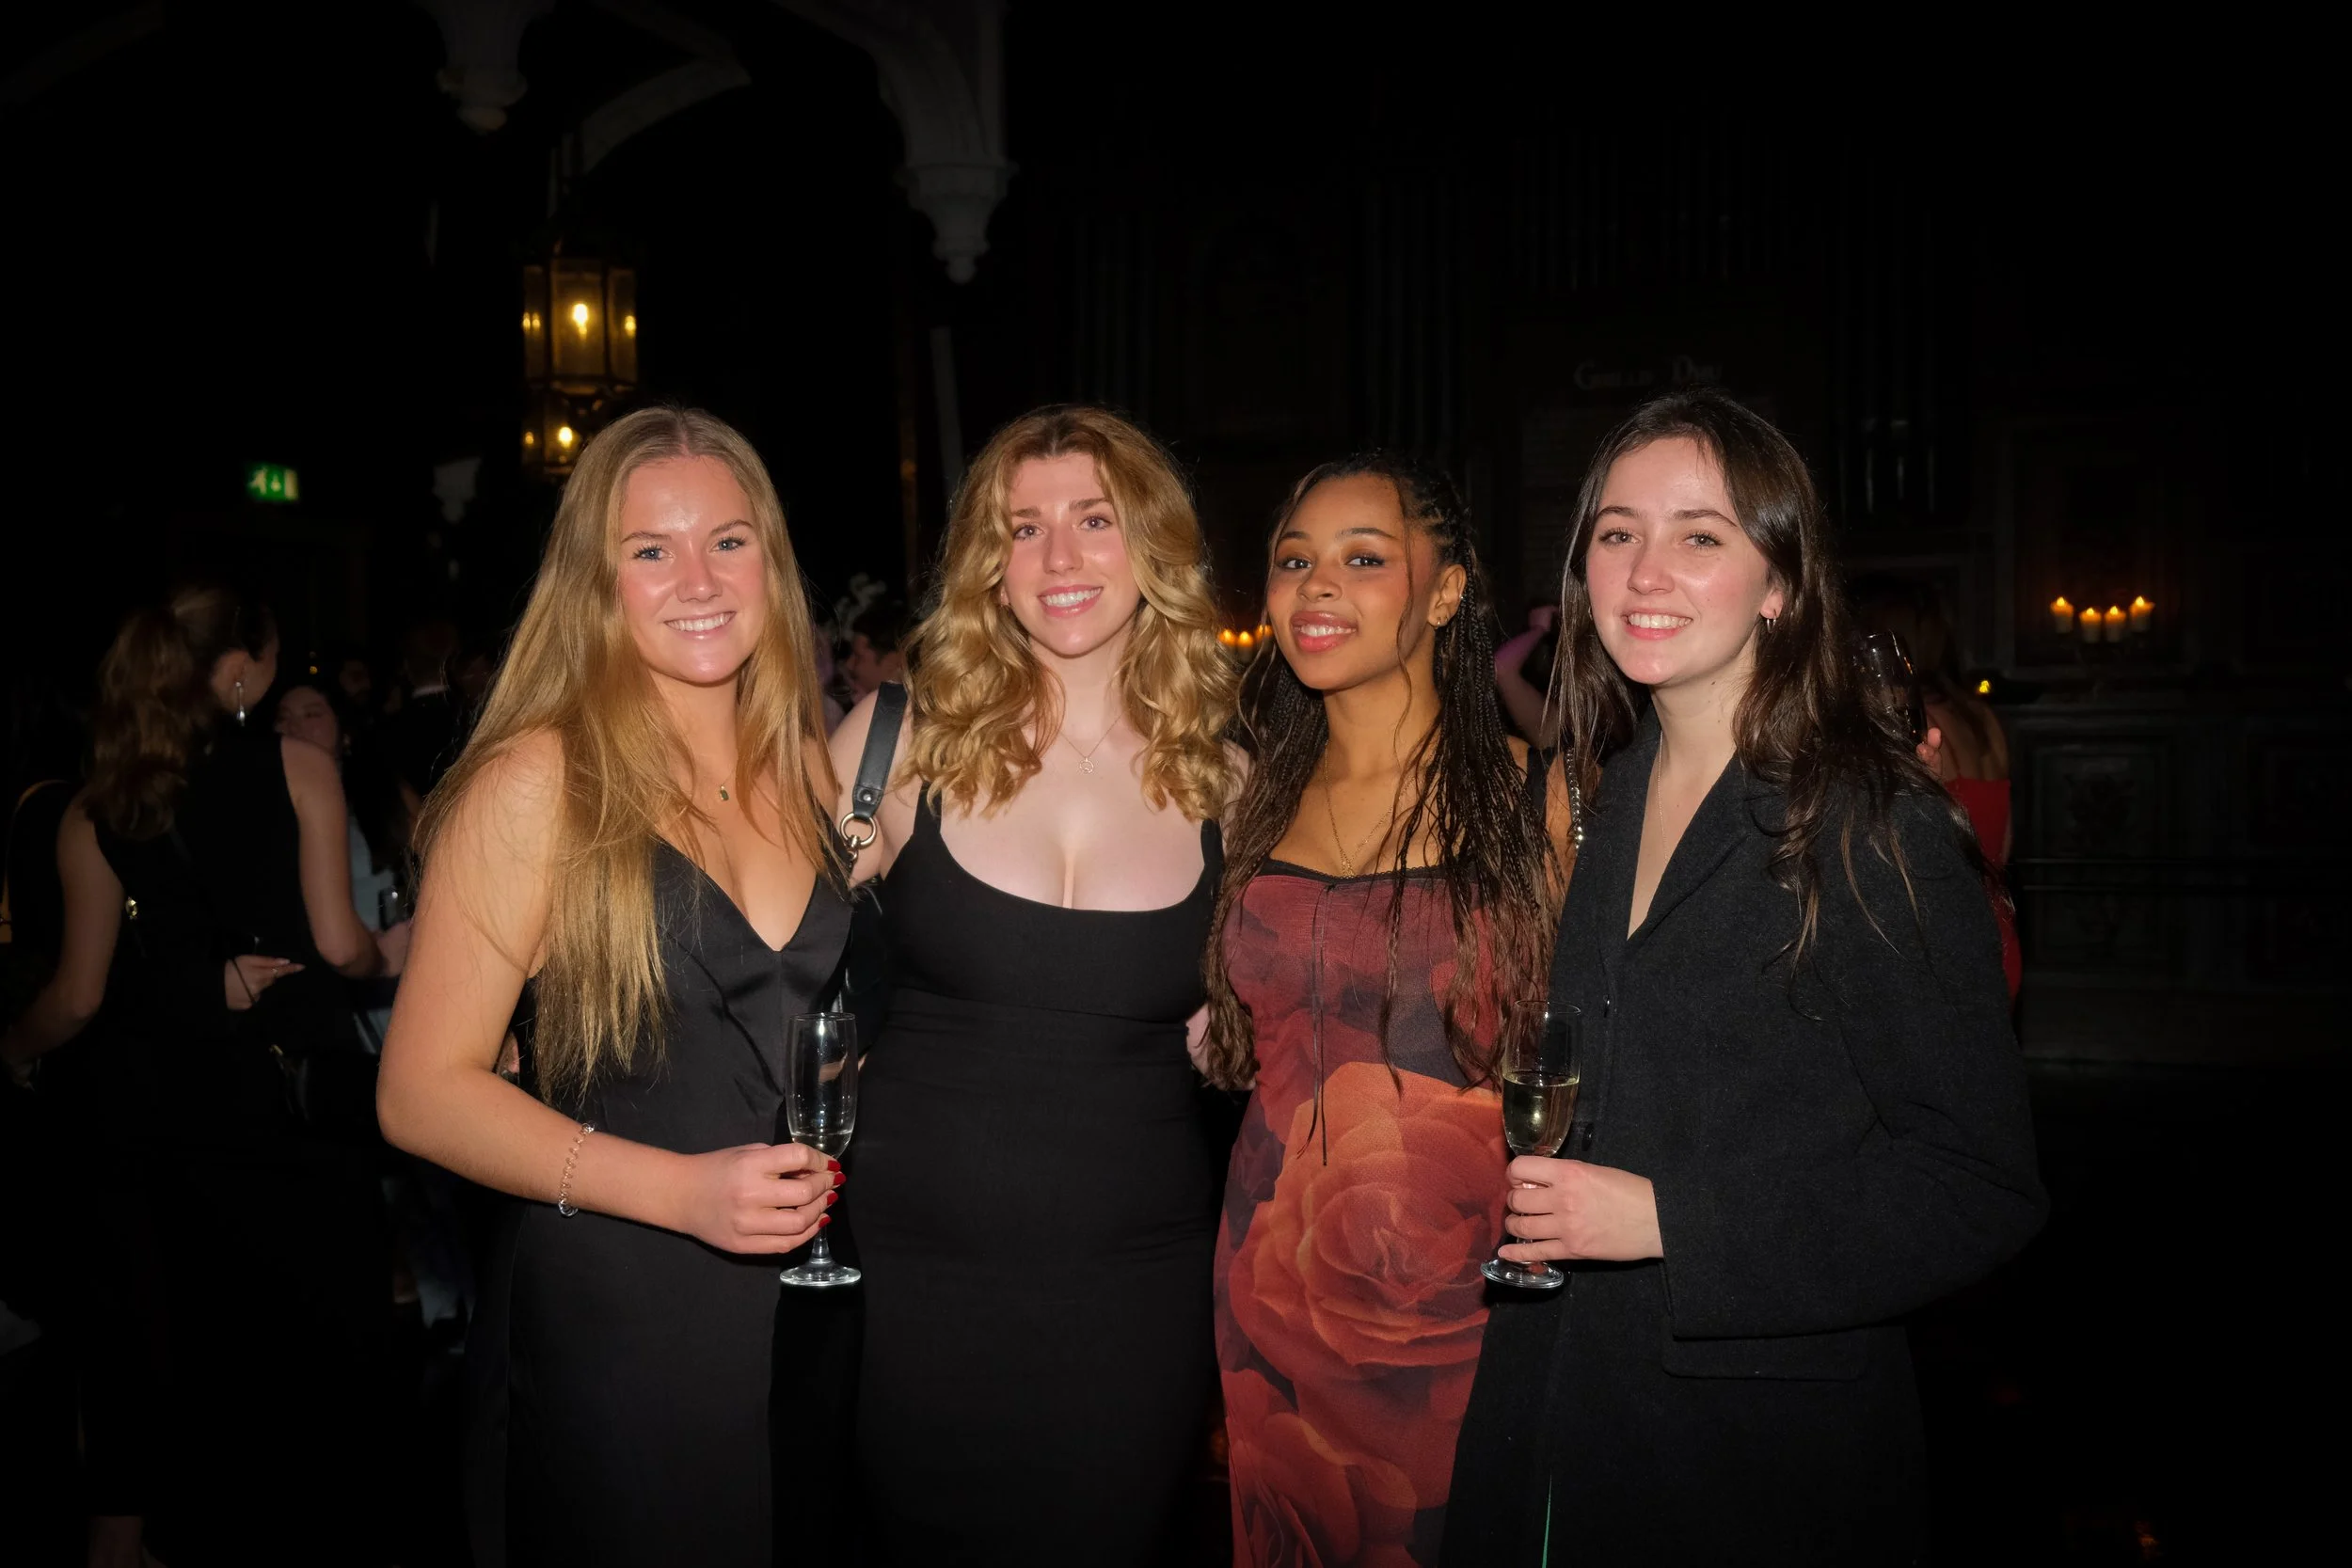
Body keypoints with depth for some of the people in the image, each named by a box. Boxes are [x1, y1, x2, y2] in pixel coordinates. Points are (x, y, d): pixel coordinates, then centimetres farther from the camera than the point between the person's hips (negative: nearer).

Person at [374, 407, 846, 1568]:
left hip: (810, 1304, 5)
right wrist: (680, 1189, -21)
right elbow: (422, 1091, -12)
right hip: (606, 1323, -5)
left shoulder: (809, 767, 6)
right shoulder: (536, 783, -11)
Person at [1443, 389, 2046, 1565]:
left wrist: (1668, 1218, -20)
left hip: (1769, 1446, -5)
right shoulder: (1601, 803, 5)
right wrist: (1529, 1199, 1)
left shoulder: (1879, 830, -14)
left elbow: (1979, 1188, -16)